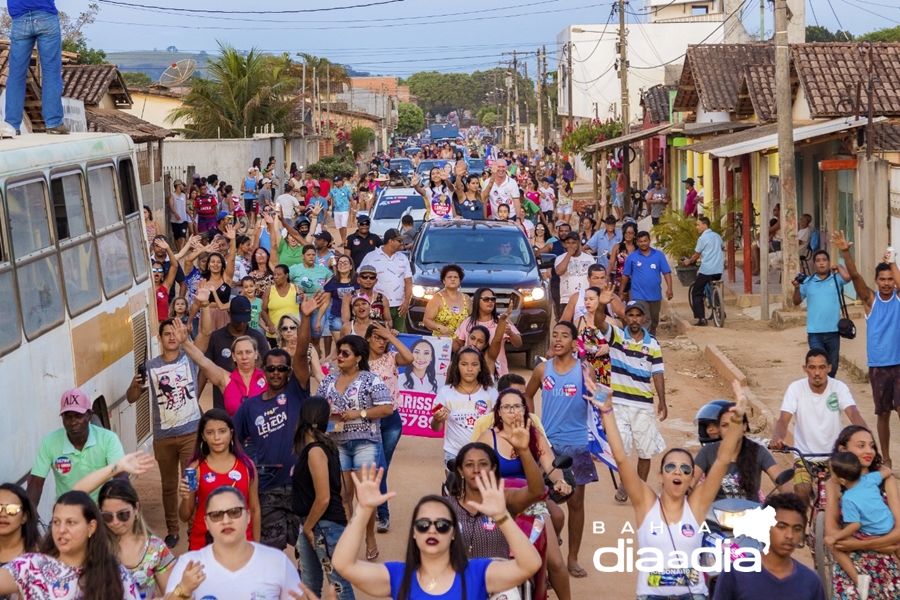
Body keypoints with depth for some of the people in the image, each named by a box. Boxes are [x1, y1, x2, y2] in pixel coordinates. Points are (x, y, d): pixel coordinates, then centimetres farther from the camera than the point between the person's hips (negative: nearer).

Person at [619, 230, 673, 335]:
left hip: (655, 295, 2)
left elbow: (666, 272, -1)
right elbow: (625, 275, 5)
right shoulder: (631, 257, 0)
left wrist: (669, 288, -12)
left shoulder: (659, 255, 1)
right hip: (638, 295, -2)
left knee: (654, 321, 16)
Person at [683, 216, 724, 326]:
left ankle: (701, 319, -9)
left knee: (696, 293, 1)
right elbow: (722, 246, 31)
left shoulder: (703, 238, -9)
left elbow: (696, 255, -3)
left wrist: (689, 261, 15)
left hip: (706, 270, -7)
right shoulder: (717, 236, 12)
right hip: (719, 269, 7)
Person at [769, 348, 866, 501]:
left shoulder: (839, 387, -8)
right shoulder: (796, 388, -9)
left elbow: (854, 414, -22)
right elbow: (783, 420, -17)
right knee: (801, 491, -23)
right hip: (805, 455, -1)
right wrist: (777, 438, -40)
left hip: (835, 455, 1)